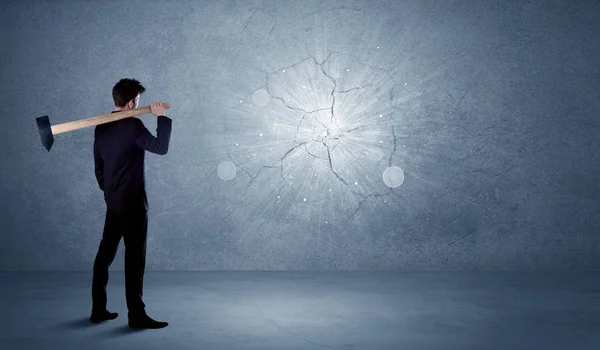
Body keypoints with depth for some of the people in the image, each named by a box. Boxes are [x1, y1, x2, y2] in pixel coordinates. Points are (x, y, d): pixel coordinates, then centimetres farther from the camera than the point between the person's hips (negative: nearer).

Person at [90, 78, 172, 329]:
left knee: (105, 253, 11)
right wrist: (162, 117, -6)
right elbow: (161, 147, -15)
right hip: (132, 201, -8)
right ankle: (136, 314, 1)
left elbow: (98, 165, 15)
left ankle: (98, 309, 18)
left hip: (112, 200, 8)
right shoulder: (132, 125, -16)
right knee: (135, 256, -4)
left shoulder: (101, 127, 9)